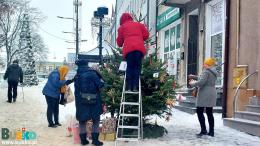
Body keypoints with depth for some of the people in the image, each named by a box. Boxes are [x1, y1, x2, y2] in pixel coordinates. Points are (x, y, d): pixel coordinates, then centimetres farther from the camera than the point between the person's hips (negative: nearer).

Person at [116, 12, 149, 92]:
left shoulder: (122, 27, 20)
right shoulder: (139, 24, 25)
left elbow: (119, 41, 18)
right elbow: (146, 35, 15)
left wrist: (121, 45, 39)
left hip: (128, 49, -1)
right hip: (139, 48, 1)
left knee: (129, 67, 5)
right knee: (137, 67, 3)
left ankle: (129, 86, -3)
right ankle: (135, 86, -6)